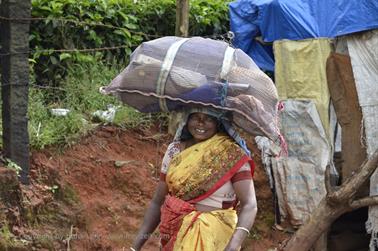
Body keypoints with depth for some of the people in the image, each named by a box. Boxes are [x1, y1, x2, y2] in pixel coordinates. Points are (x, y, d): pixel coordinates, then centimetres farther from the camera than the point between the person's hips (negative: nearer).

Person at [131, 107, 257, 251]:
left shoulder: (233, 154, -10)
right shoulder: (175, 150, 2)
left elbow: (249, 205, -16)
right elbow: (157, 202, 6)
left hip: (213, 239, -3)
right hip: (173, 234, 3)